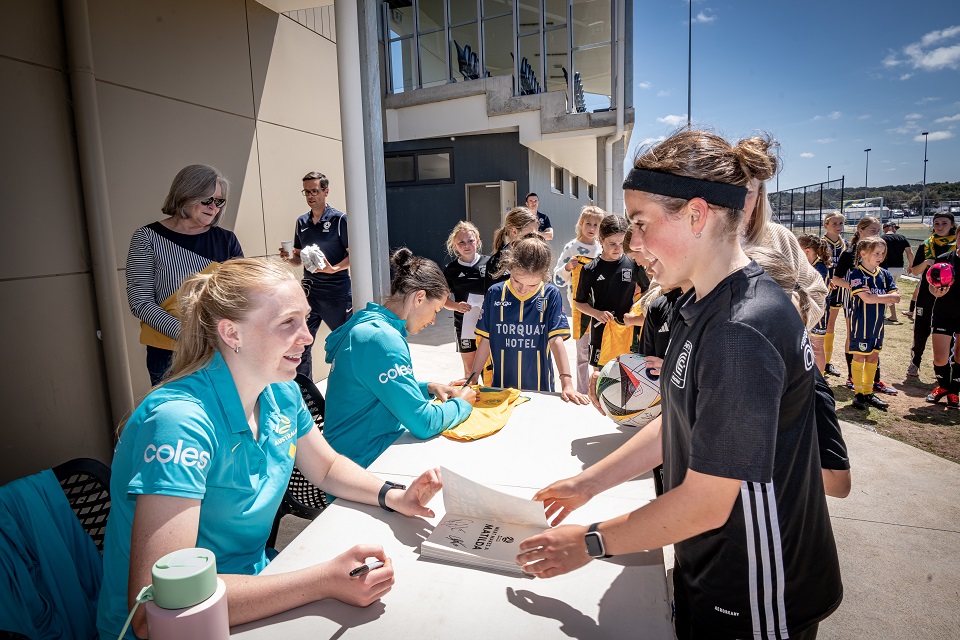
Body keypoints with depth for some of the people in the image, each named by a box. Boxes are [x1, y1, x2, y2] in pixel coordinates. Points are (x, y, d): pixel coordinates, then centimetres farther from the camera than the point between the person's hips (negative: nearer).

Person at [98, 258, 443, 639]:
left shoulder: (282, 393, -6)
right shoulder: (179, 422, -28)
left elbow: (327, 468, 10)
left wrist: (393, 498, -8)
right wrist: (325, 581, -33)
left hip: (251, 586, 6)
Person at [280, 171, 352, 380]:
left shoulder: (339, 219, -4)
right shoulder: (302, 222, 12)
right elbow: (299, 258, 19)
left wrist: (334, 269, -22)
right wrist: (289, 258, -3)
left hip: (337, 292, -5)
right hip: (309, 291, 5)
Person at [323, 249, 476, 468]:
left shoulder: (367, 323, 5)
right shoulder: (382, 338, -25)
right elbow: (424, 423, -25)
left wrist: (429, 388, 7)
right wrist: (462, 403, -8)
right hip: (363, 460, -9)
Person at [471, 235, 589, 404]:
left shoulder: (551, 295, -8)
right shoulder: (494, 293, -4)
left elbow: (556, 340, -13)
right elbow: (486, 340, 2)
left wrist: (567, 383, -22)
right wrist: (472, 377, 2)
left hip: (539, 388, -1)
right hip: (501, 386, 1)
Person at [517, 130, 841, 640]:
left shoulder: (743, 330, -30)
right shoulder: (702, 306, 1)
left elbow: (706, 502, -26)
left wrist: (591, 542, -14)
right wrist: (588, 483, 3)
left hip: (755, 597, -7)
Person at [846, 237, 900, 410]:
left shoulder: (884, 274, 6)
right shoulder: (856, 274, -12)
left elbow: (896, 297, -1)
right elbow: (867, 298, -21)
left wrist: (875, 297, -18)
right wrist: (887, 297, -8)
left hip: (878, 322, 6)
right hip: (861, 322, -6)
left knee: (873, 357, 11)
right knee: (859, 356, 2)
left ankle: (868, 393, 22)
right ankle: (858, 394, 12)